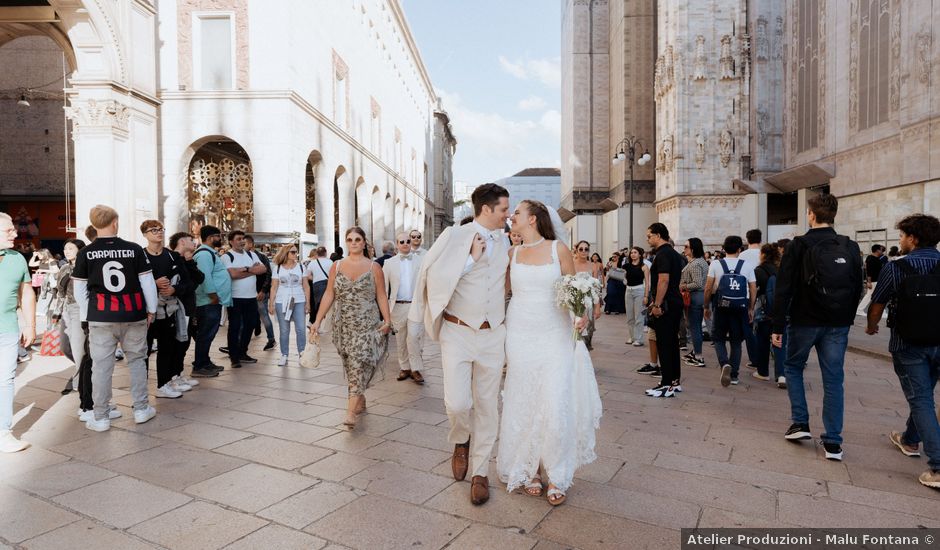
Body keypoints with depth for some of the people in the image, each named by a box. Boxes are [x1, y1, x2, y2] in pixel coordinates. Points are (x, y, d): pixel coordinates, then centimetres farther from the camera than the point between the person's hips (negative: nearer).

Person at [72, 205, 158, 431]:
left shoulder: (85, 253, -2)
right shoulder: (134, 249, -4)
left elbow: (79, 290, 2)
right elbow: (147, 282, -1)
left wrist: (87, 315, 12)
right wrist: (151, 309, 9)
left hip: (100, 318, 0)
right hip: (133, 316, 0)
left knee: (101, 366, 6)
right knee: (137, 361, 14)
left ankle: (101, 418, 13)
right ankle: (141, 409, 20)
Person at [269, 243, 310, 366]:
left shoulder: (301, 267, 5)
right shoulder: (277, 268, 4)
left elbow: (306, 286, 6)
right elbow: (274, 287, 5)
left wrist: (308, 303, 1)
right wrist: (271, 304, -1)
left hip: (299, 301, 0)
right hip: (281, 302, 0)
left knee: (301, 329, -6)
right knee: (284, 330, 3)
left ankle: (302, 354, 5)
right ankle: (284, 356, 11)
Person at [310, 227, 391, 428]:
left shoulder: (374, 267, 1)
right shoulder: (336, 266, 7)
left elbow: (382, 296, 0)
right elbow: (329, 295, 6)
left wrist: (387, 320, -12)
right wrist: (318, 320, -1)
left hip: (368, 325, -3)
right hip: (343, 325, 3)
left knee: (360, 364, -12)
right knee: (351, 366, 10)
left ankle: (351, 412, -14)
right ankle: (361, 401, 27)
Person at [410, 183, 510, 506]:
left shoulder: (505, 242, 7)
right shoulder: (455, 237, -5)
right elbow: (434, 277, -13)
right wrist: (471, 258, -17)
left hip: (493, 335, 3)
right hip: (458, 333, -3)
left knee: (487, 406, 7)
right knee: (457, 403, -9)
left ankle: (479, 472, 23)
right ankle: (461, 441, 26)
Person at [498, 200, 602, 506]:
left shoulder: (559, 249, 0)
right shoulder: (511, 254, 7)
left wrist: (583, 313, -15)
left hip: (556, 336, -2)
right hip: (520, 337, 2)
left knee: (557, 407, -2)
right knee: (523, 406, 8)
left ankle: (556, 477, 17)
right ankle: (528, 470, 27)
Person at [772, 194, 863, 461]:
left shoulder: (799, 246, -10)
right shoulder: (851, 248, 4)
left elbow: (784, 289, -13)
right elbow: (858, 288, 9)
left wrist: (778, 326, -8)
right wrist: (847, 319, 17)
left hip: (805, 321, -3)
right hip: (838, 325, 4)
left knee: (793, 368, 18)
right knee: (833, 379, 8)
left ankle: (800, 423, 13)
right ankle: (833, 442, 11)